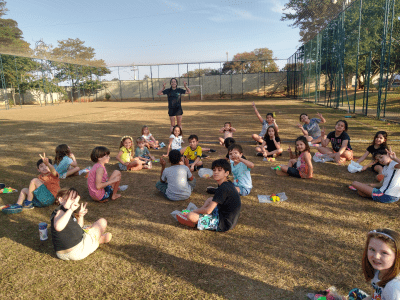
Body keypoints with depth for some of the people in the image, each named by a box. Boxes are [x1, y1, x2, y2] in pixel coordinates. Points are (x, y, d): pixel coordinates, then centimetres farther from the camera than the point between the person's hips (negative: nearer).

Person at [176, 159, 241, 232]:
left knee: (190, 216, -18)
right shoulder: (228, 184, 6)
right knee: (210, 199, 27)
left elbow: (208, 211, -21)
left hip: (224, 223, -10)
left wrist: (195, 211, -3)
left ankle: (195, 223, 15)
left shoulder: (223, 188, -23)